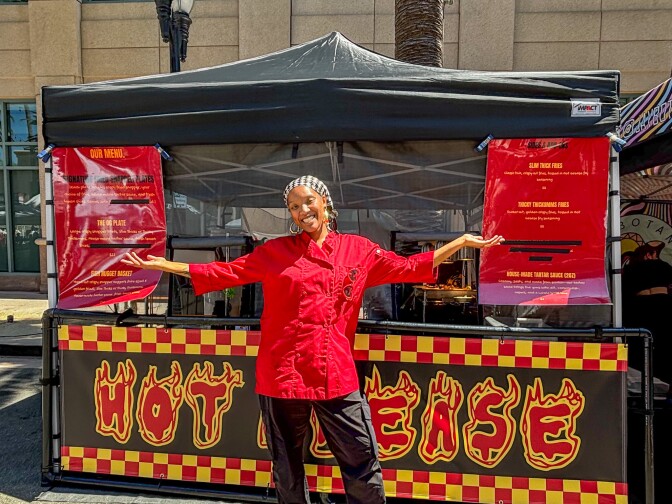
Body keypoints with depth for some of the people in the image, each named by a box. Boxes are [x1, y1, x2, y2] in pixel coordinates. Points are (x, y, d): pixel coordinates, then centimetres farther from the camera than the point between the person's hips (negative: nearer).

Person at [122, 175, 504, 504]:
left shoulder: (358, 249, 6)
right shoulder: (275, 252, 4)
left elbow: (410, 268, 10)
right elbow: (224, 273, 6)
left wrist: (462, 242, 8)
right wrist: (163, 264, 4)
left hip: (337, 376, 0)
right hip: (282, 373, 0)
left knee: (364, 464, 7)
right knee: (287, 467, 16)